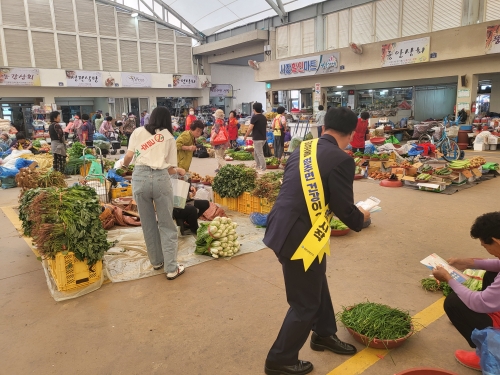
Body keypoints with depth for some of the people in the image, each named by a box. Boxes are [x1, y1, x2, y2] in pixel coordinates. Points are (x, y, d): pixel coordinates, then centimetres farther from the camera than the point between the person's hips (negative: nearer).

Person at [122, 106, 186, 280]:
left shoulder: (138, 132, 14)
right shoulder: (169, 137, 13)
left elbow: (128, 156, 7)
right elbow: (170, 169, 10)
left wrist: (124, 165, 30)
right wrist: (179, 171, 32)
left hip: (140, 177, 1)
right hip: (161, 178, -1)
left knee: (148, 224, 15)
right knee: (166, 225, 7)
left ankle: (157, 261, 29)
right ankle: (171, 269, 8)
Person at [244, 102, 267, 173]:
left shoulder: (254, 117, -12)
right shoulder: (264, 117, 12)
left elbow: (250, 128, -14)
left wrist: (246, 136, -2)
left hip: (257, 139, -8)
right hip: (263, 138, 8)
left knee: (260, 154, -4)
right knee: (255, 153, 19)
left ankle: (263, 169, -2)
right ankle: (258, 167, 23)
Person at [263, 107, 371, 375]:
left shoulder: (302, 148, 9)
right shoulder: (341, 159, -15)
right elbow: (344, 208, -13)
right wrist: (361, 218, 10)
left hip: (283, 227, 9)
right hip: (299, 236, -9)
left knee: (317, 284, 28)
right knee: (305, 302, 12)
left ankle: (324, 334, 50)